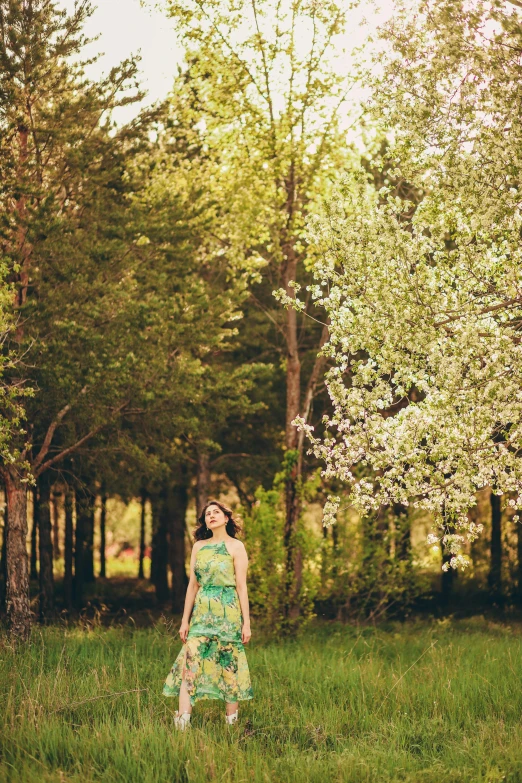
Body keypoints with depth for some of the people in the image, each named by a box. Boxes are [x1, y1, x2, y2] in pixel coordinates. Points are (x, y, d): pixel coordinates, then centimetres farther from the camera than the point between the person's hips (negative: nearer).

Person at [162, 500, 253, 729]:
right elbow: (193, 584, 13)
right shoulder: (199, 546, 13)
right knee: (190, 661, -8)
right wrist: (185, 620, 10)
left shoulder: (235, 546, 1)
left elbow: (241, 586, -3)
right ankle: (182, 723, -14)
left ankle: (231, 722, 9)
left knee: (229, 664, -1)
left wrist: (246, 622, -7)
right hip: (202, 611, 4)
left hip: (228, 612, -4)